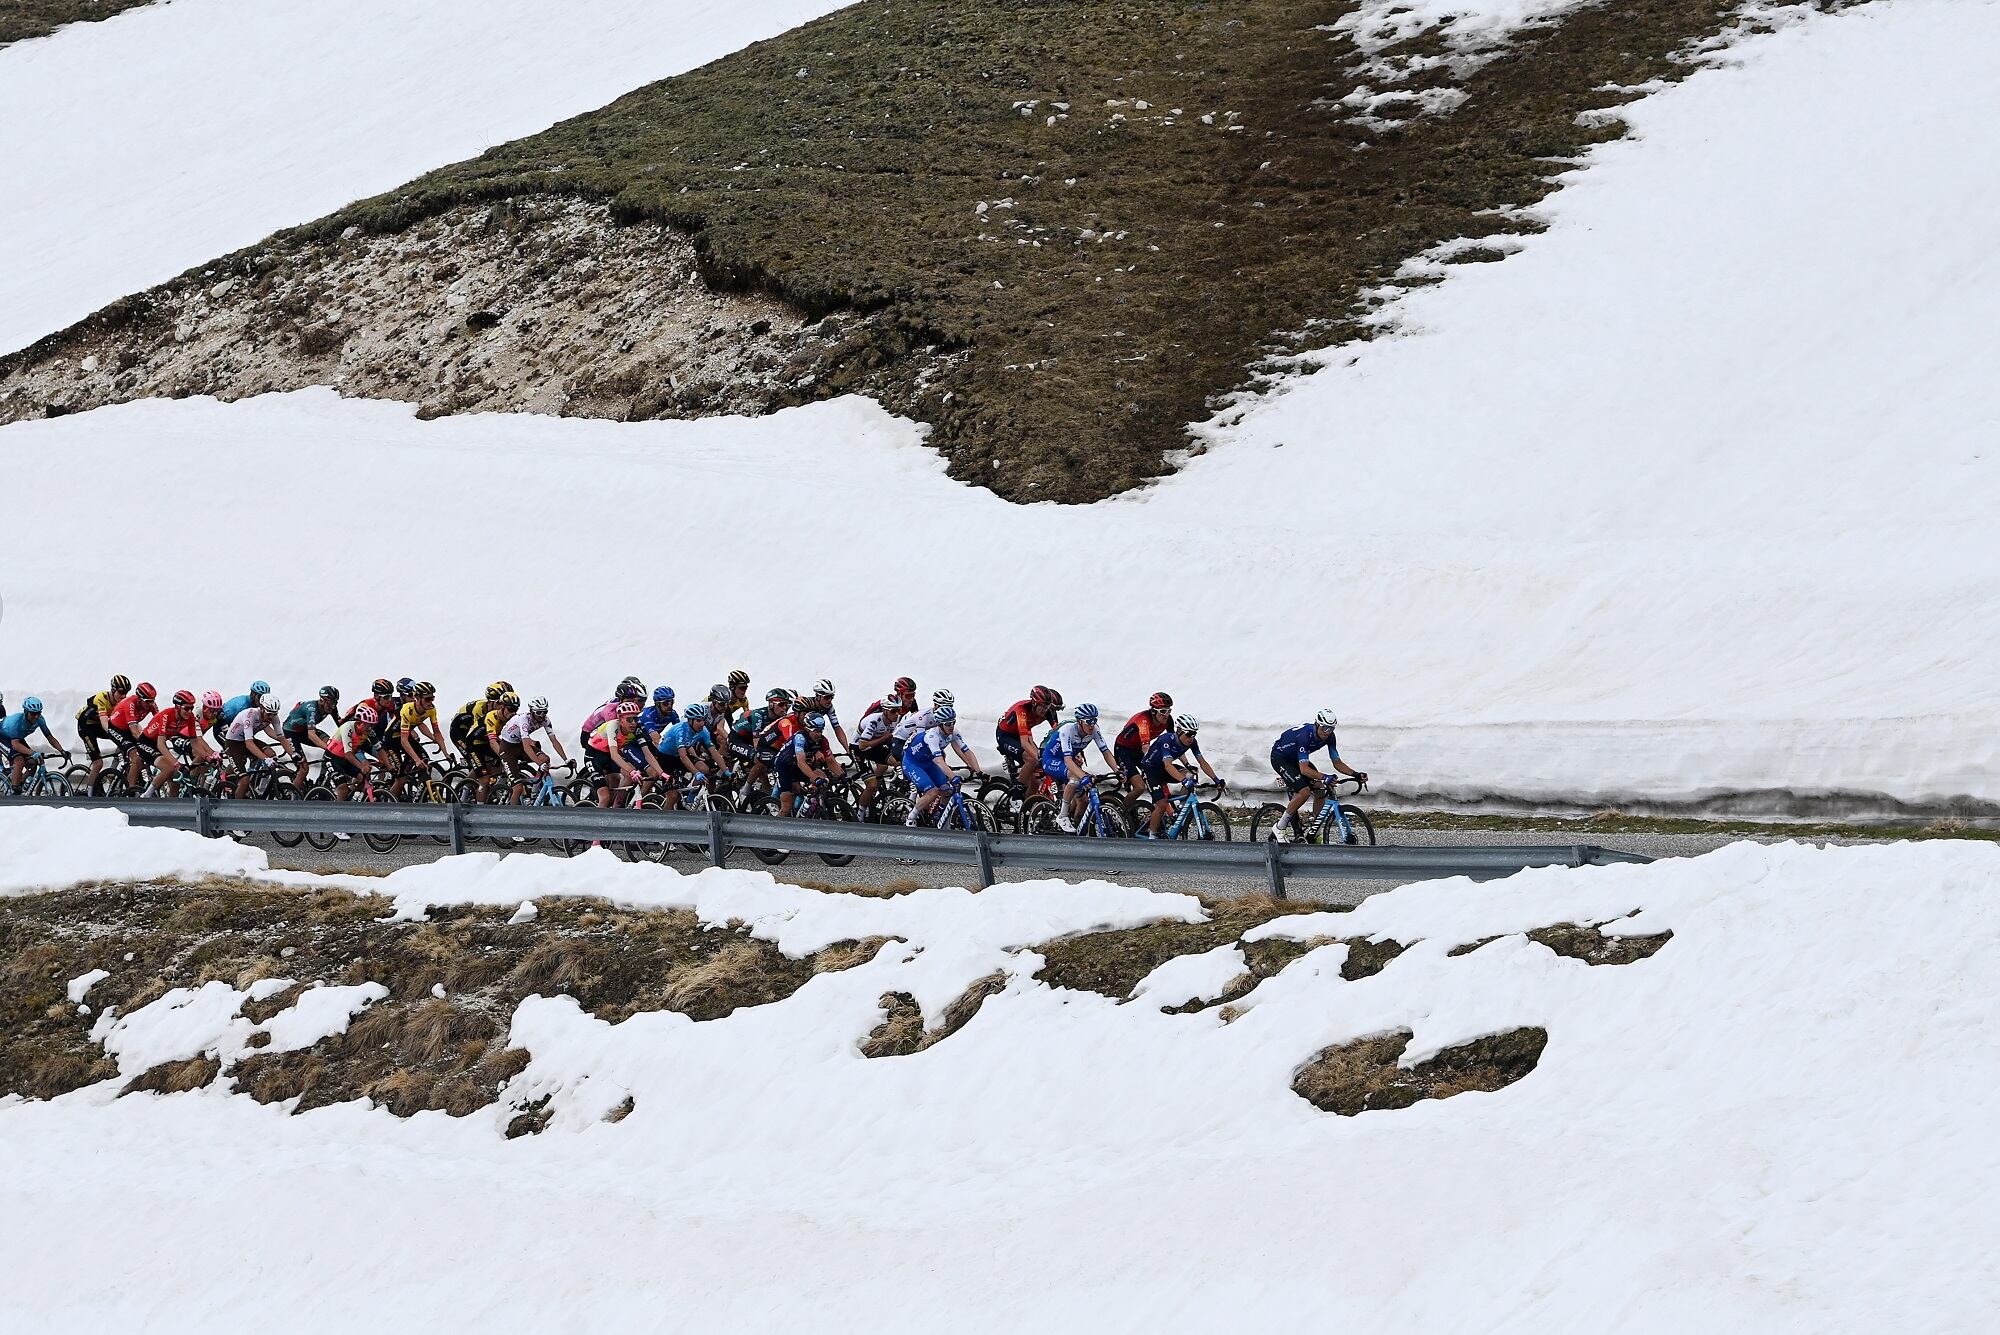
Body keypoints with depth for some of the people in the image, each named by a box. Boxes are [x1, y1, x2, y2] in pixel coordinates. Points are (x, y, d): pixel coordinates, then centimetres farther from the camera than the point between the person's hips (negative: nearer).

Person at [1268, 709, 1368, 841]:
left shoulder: (1329, 737, -15)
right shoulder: (1305, 735, -37)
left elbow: (1337, 763, -6)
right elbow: (1304, 769, -42)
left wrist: (1356, 774, -22)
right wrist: (1325, 778, -55)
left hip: (1295, 759, 8)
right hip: (1279, 757, -8)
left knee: (1320, 791, -8)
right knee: (1304, 791, -26)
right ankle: (1280, 828, -13)